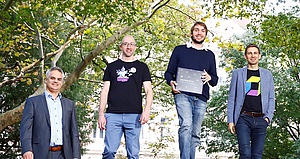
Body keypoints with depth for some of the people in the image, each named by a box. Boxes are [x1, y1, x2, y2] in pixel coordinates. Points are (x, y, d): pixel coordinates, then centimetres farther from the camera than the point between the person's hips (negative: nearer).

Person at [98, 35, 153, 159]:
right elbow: (105, 92, 13)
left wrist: (146, 110, -10)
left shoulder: (142, 67, 14)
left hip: (134, 116, 0)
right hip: (113, 115, 1)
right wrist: (101, 114, 3)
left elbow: (149, 91, 7)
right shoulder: (112, 67, 17)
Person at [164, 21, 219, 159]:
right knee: (186, 125, -23)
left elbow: (215, 80, 19)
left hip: (201, 98, 3)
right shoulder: (179, 50, 14)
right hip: (183, 95, -3)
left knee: (195, 133, 3)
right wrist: (171, 82, -9)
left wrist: (210, 78, -5)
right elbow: (169, 72, 13)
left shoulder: (209, 55, 20)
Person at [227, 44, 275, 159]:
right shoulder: (238, 73, 12)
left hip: (260, 119, 2)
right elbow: (231, 98, 9)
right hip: (243, 119, -2)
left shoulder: (267, 74, 17)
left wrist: (268, 117, -2)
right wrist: (230, 120, 0)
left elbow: (271, 98, 14)